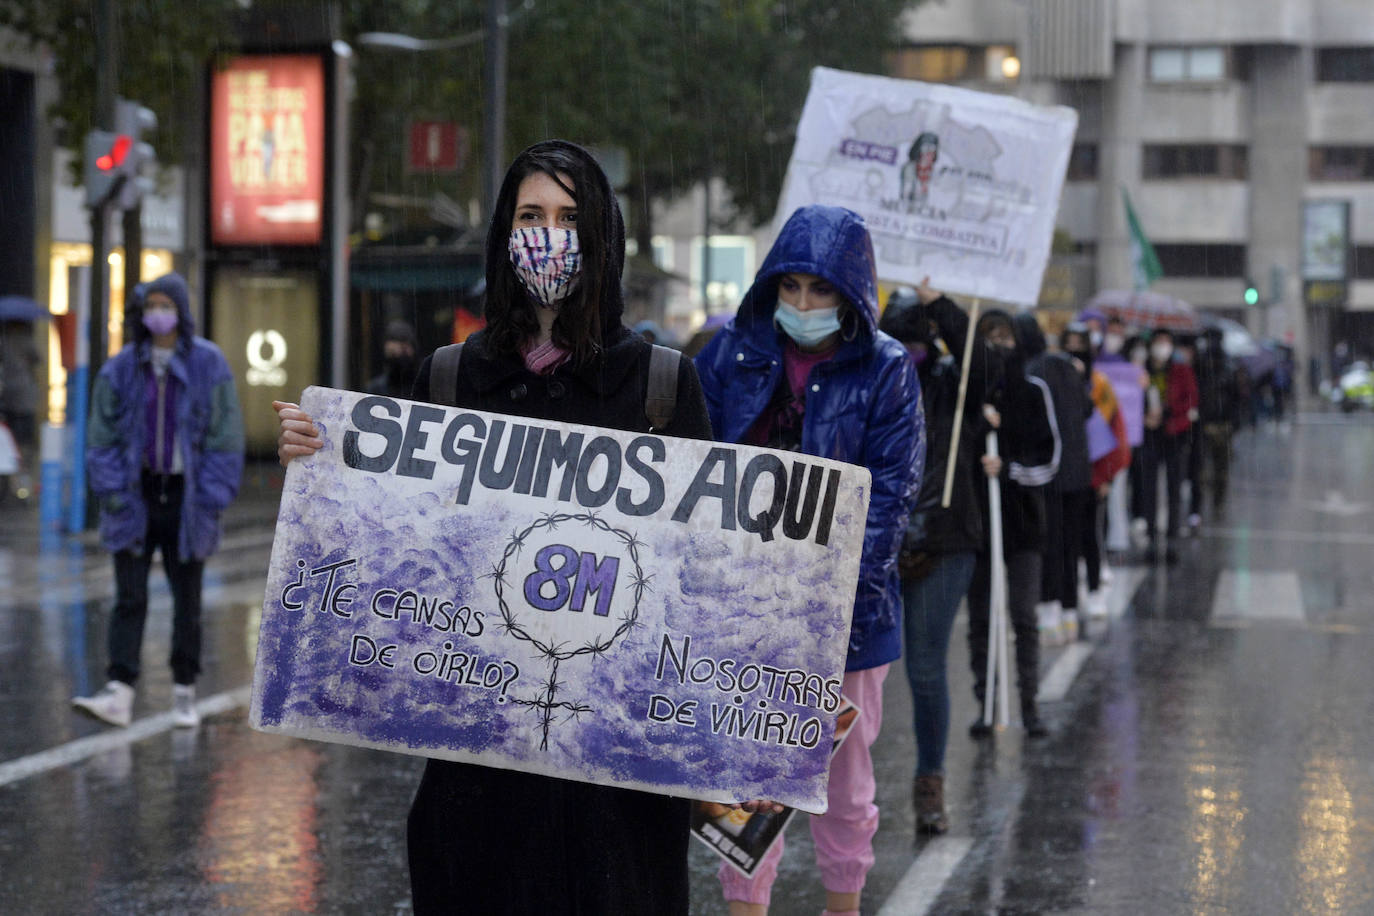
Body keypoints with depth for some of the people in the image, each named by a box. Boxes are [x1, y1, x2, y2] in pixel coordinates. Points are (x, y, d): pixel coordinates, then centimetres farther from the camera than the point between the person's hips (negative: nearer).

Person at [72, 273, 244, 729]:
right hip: (137, 495, 1)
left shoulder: (208, 365, -4)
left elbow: (225, 436, -4)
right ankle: (120, 692, -8)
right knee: (129, 598, -4)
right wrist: (110, 489, -7)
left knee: (187, 600, 8)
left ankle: (184, 692, 19)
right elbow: (102, 434, 3)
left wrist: (210, 499, -9)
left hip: (185, 497, -1)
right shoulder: (122, 367, 0)